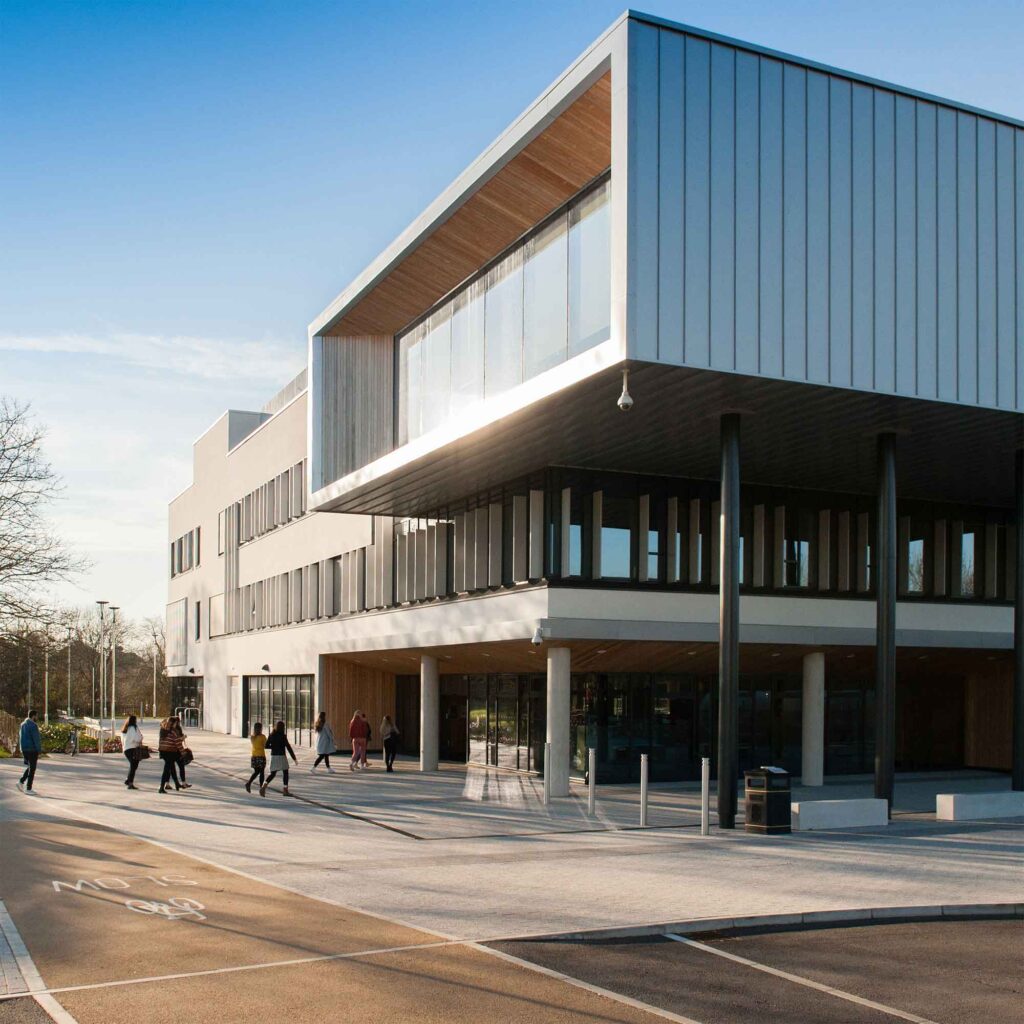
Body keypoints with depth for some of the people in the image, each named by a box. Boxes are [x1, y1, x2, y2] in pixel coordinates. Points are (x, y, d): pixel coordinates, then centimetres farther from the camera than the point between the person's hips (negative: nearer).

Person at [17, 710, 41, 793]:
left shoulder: (22, 725, 10)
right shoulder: (33, 725, -16)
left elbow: (20, 738, 16)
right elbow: (36, 739, -18)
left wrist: (21, 749, 21)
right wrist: (39, 751, -13)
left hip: (24, 749, 8)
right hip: (32, 749, -8)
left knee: (30, 767, 20)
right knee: (32, 769, 0)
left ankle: (21, 781, 5)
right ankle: (28, 788, 1)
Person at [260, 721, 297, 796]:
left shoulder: (271, 735, 3)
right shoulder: (282, 736, -11)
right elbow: (288, 747, -12)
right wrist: (294, 758, -9)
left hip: (273, 756, 5)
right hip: (281, 756, -5)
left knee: (272, 774, 9)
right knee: (285, 772, 13)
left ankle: (264, 786, -14)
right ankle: (285, 790, 13)